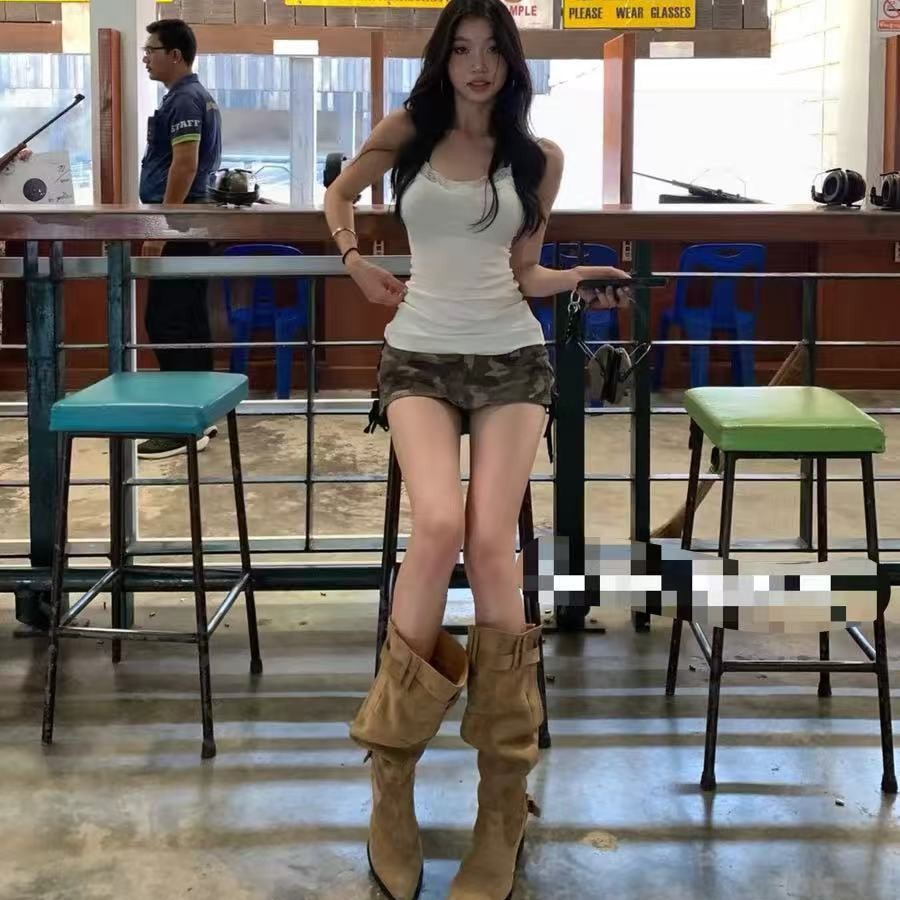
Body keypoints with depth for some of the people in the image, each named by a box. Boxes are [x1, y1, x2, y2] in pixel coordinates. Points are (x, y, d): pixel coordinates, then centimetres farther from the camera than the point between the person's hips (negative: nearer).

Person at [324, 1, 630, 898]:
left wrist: (576, 279, -7)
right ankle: (391, 777, -14)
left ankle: (504, 801, -8)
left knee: (491, 541, -17)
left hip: (510, 357, 1)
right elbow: (339, 193, 23)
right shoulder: (405, 131, 5)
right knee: (438, 525, -26)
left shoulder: (539, 157, 6)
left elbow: (521, 272, 12)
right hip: (419, 355, -1)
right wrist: (356, 262, 7)